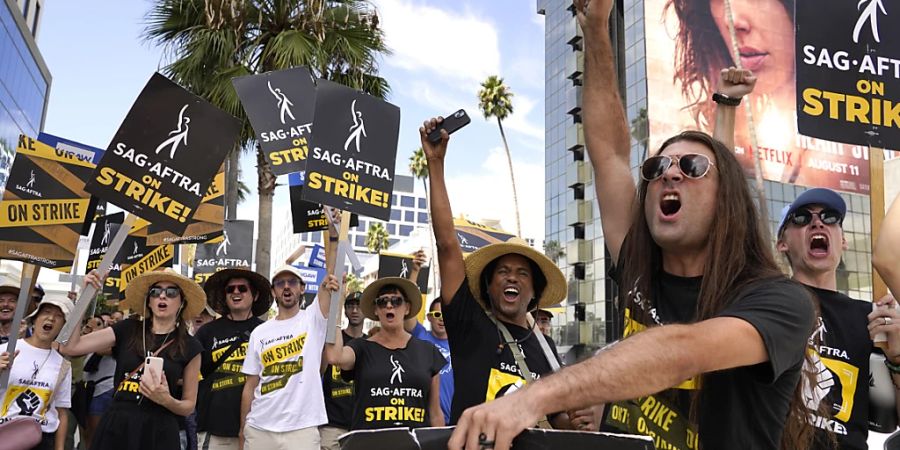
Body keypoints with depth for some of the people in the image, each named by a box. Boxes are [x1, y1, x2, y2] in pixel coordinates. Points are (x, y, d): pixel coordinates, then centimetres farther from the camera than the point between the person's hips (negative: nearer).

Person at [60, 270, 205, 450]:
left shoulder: (190, 347, 0)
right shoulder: (127, 330, 4)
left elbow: (189, 405, 4)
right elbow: (69, 347, -6)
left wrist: (166, 400, -16)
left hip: (158, 432, -1)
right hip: (115, 426, 2)